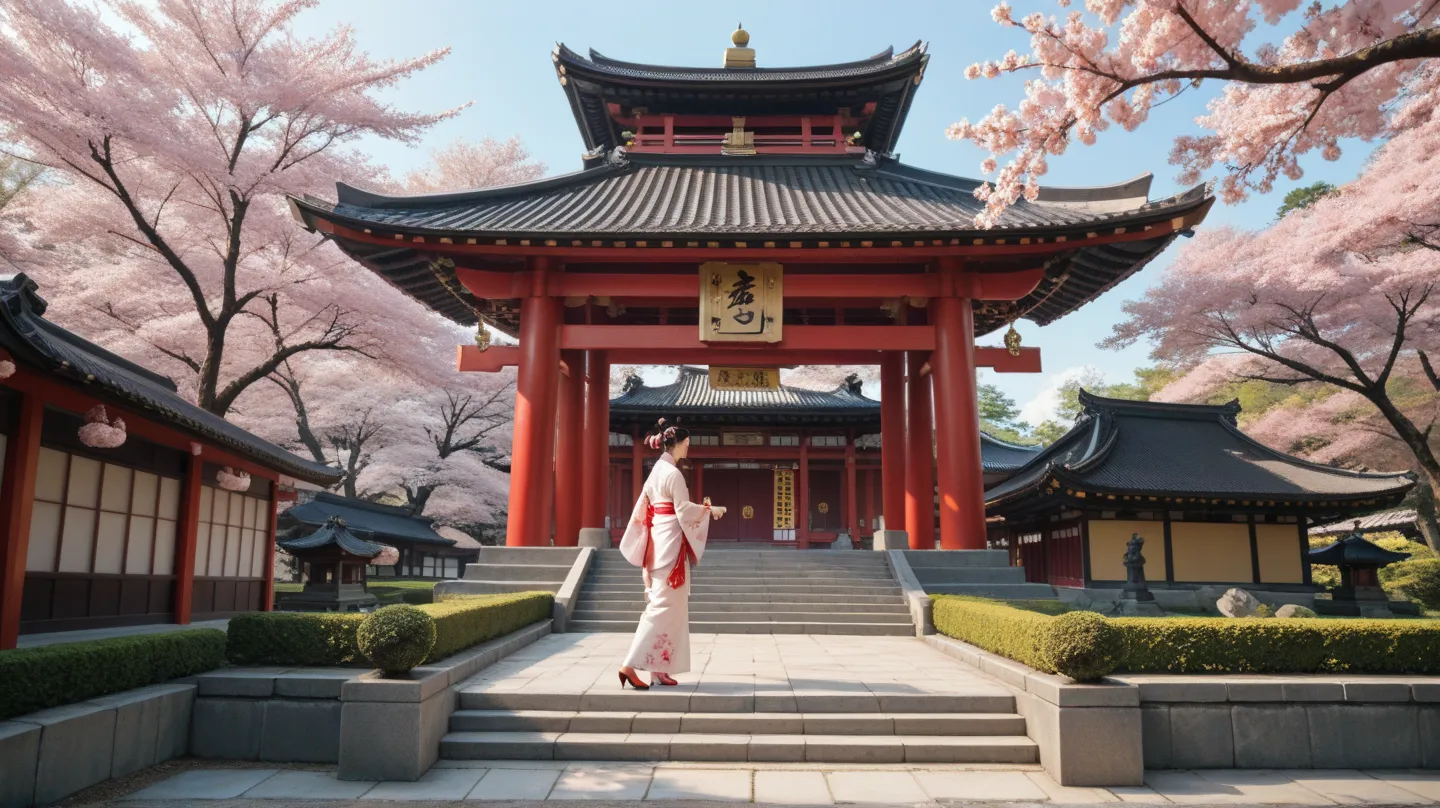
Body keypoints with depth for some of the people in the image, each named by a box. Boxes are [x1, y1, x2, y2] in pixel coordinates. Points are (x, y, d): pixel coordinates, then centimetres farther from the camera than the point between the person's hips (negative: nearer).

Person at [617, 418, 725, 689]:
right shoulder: (673, 473, -12)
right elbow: (683, 510, -13)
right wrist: (710, 509, 1)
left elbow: (644, 509, 15)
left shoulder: (657, 470, 15)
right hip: (670, 543, -9)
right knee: (664, 605, -9)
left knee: (663, 603, 11)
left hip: (658, 543, 10)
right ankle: (630, 665, -13)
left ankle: (658, 669, 12)